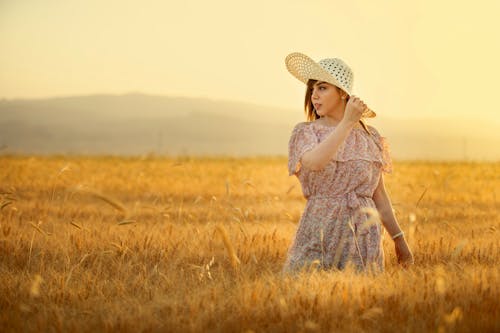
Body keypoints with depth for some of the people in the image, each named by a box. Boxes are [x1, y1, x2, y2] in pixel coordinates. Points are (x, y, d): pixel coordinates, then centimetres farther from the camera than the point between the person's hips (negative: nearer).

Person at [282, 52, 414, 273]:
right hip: (319, 232, -2)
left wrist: (399, 239, 12)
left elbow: (378, 194, 13)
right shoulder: (305, 132, 1)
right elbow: (314, 163, -23)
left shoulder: (370, 136, 8)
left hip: (363, 234, 2)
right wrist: (347, 123, -20)